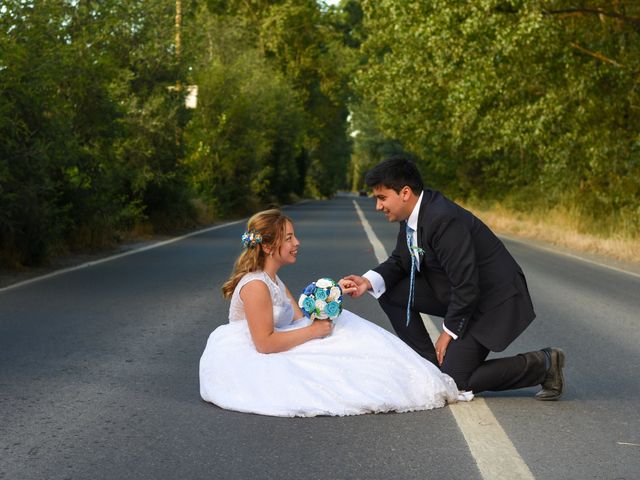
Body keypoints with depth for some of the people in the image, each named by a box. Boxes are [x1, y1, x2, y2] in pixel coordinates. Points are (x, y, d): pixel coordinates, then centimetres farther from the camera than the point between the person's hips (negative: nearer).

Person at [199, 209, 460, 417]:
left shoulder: (272, 280, 11)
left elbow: (301, 320, 8)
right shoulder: (255, 285, -21)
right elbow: (264, 343, -25)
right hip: (248, 364, -10)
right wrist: (312, 331, -19)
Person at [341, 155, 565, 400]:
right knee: (390, 290, 1)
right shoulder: (414, 214, -2)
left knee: (454, 382, -8)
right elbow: (399, 262, 9)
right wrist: (369, 281, -10)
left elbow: (466, 287, -28)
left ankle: (543, 364, 3)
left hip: (493, 302, -9)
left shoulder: (444, 220, -30)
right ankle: (431, 364, 9)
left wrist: (449, 331, -15)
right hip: (457, 294, 9)